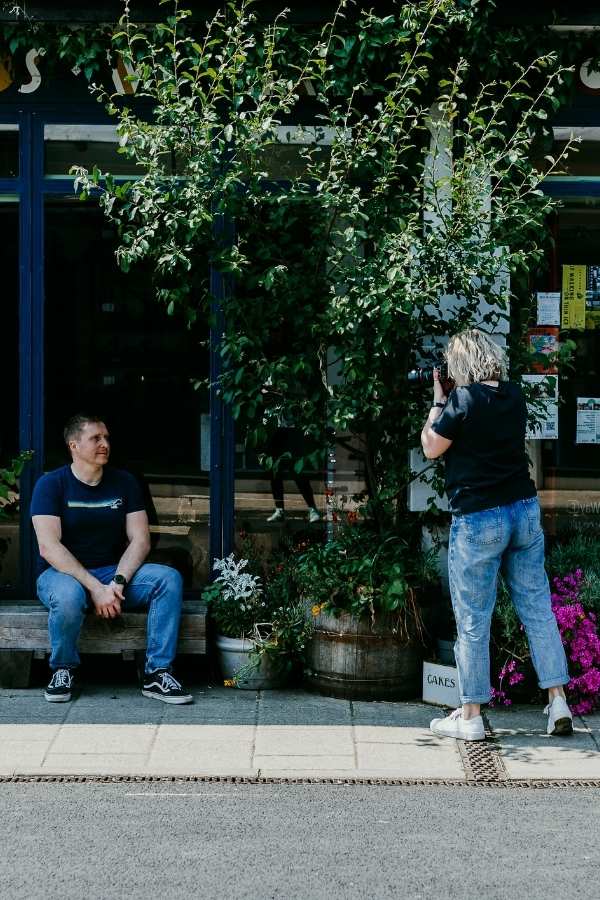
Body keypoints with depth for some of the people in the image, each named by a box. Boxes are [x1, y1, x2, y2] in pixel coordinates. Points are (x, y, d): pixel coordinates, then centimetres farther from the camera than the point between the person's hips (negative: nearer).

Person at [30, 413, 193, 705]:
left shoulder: (124, 482, 5)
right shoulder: (51, 484, -7)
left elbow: (140, 540, 0)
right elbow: (49, 547, -18)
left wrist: (118, 582, -19)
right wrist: (95, 588, -26)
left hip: (113, 571, 4)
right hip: (63, 573, -4)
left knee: (169, 579, -21)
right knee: (68, 595, -39)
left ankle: (157, 673, -19)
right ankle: (63, 670, -11)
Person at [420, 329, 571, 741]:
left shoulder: (463, 400, -14)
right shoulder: (515, 395, 5)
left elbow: (431, 448, -3)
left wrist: (438, 402, 6)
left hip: (478, 521, -6)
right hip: (525, 510, 6)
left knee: (473, 621, 3)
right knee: (538, 608, 10)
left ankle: (470, 716, 10)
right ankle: (558, 700, 9)